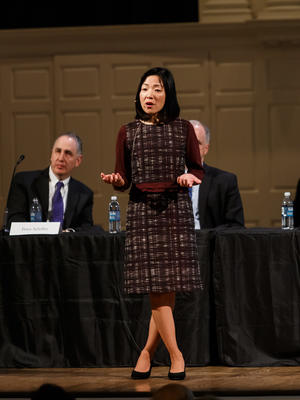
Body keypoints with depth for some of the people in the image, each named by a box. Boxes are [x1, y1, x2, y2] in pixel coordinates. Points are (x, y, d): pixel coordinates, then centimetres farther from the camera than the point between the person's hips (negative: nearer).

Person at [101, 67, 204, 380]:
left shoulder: (183, 129, 8)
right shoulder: (128, 133, 10)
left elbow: (198, 169, 12)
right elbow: (124, 178, 12)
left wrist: (190, 177, -10)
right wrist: (114, 180, -11)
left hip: (176, 210, 0)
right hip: (142, 210, 0)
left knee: (170, 285, -3)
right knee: (157, 286, -8)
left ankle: (147, 351, 10)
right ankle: (175, 355, -3)